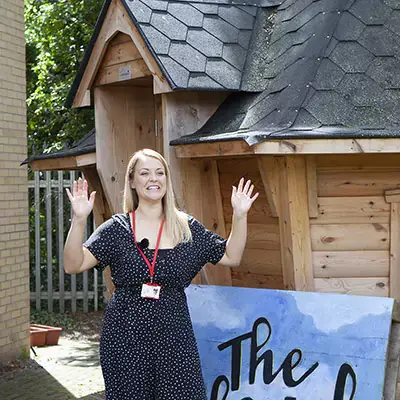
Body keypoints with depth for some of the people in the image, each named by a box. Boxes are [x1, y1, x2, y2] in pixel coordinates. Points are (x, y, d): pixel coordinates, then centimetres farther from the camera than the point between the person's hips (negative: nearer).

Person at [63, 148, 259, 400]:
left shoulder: (187, 228, 6)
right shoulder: (117, 228, 1)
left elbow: (231, 257, 10)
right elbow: (73, 265, -7)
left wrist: (240, 216, -2)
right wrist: (79, 220, -20)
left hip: (174, 334, 1)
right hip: (125, 337, -1)